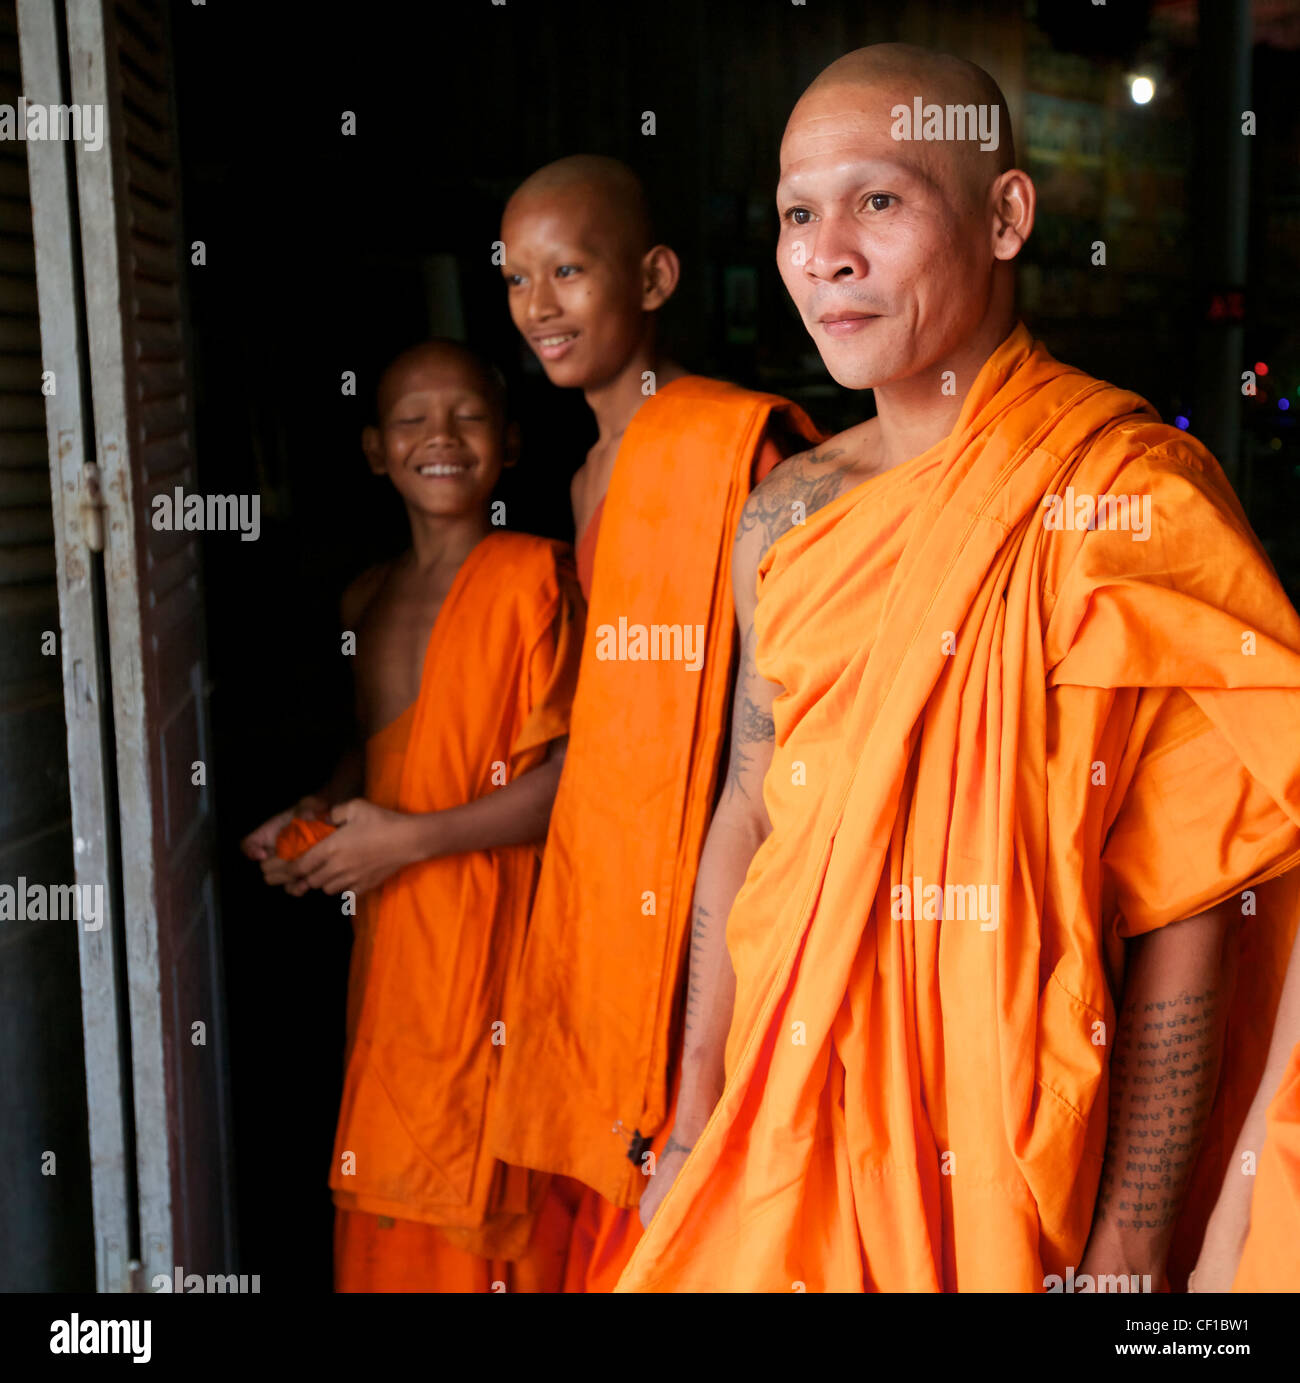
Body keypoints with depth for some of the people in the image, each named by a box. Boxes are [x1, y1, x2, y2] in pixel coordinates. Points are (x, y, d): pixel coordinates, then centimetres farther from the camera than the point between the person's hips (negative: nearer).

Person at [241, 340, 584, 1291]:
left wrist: (411, 837, -16)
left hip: (490, 933, -6)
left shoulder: (532, 577, -10)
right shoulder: (368, 599, 12)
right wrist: (321, 816, 5)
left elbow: (570, 777, -15)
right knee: (389, 1210, 13)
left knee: (482, 1203, 2)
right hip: (390, 937, 6)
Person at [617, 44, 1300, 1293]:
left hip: (1017, 1145, -5)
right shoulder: (788, 519, 2)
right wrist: (695, 1117, 10)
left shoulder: (1133, 496, -15)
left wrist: (1132, 1252, -16)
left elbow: (1189, 917, -16)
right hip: (788, 1124, 5)